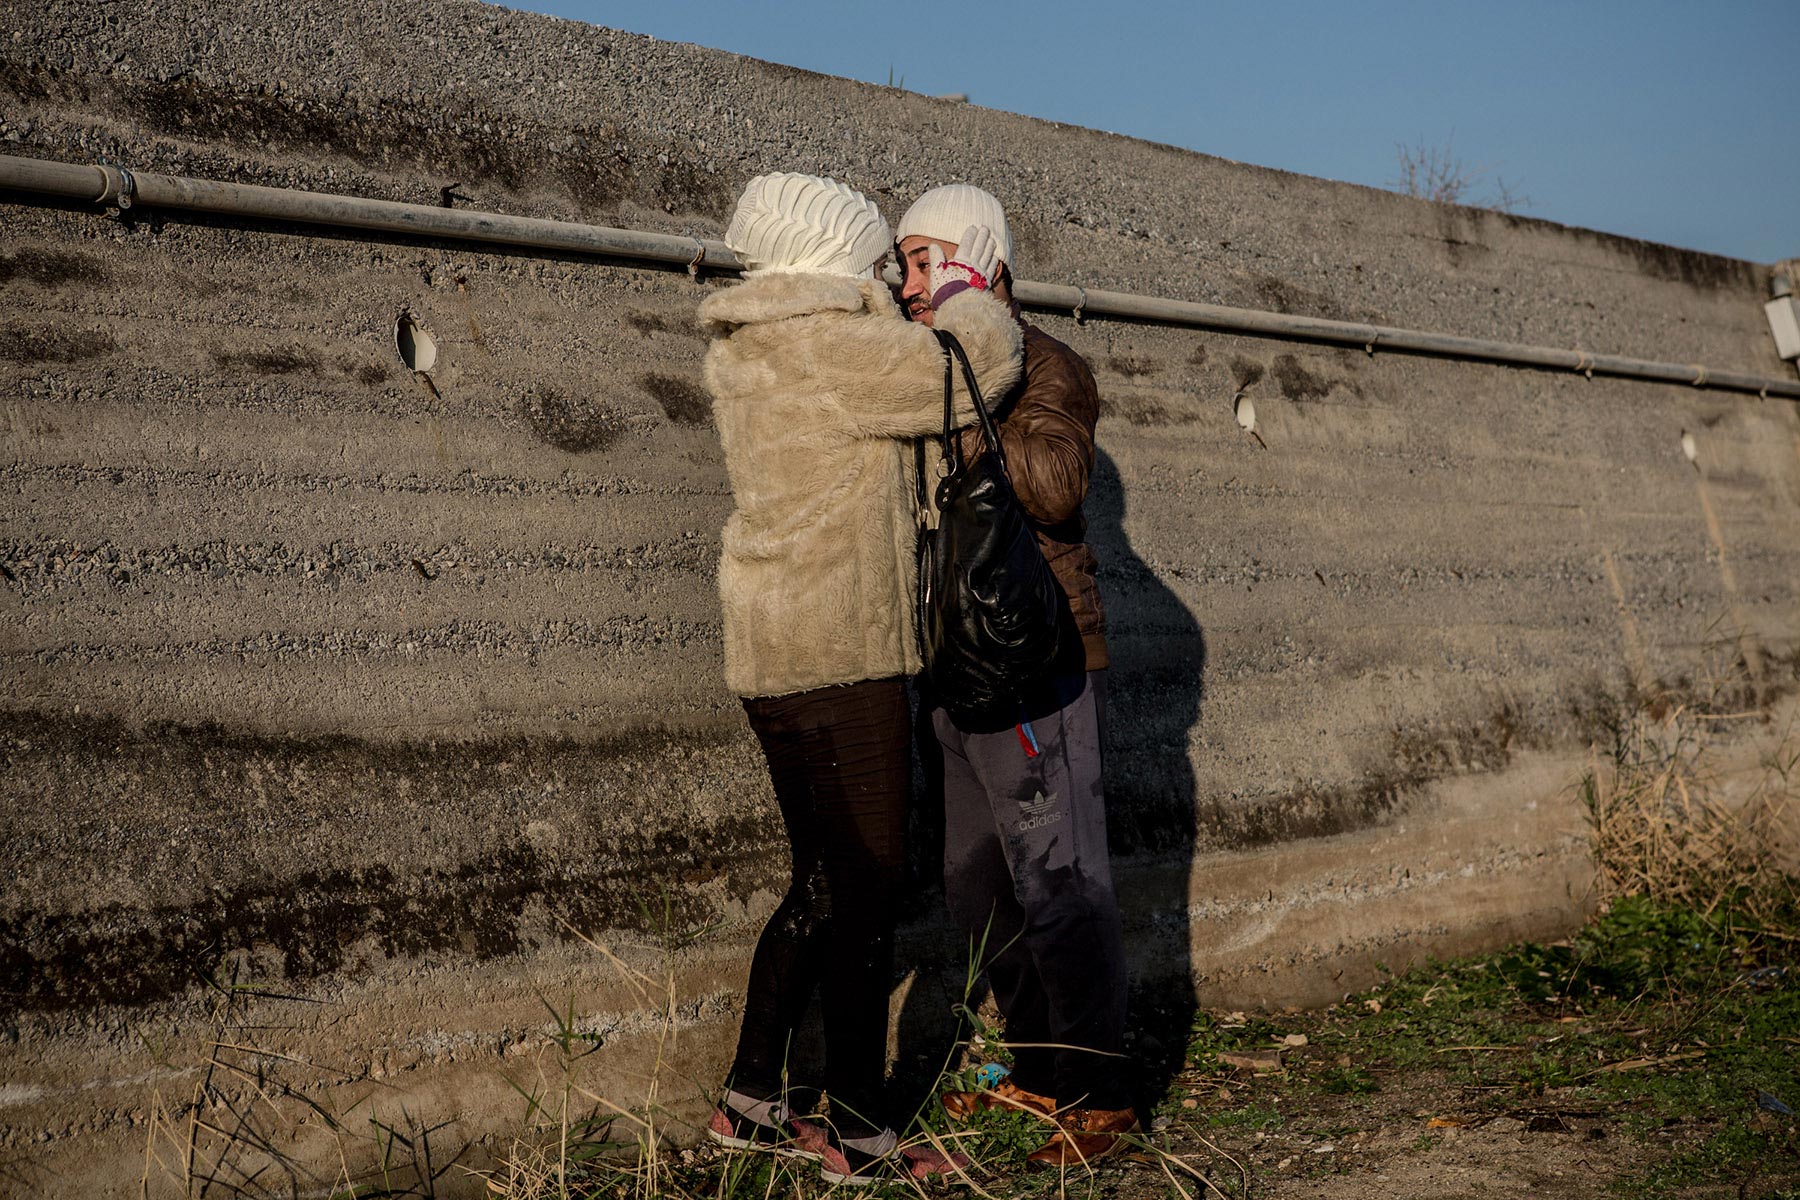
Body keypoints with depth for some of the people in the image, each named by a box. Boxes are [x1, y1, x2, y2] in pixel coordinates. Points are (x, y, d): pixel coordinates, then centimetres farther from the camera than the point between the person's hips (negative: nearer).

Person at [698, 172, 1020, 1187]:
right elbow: (981, 369, -9)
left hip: (778, 660, 10)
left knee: (825, 884, 18)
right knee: (867, 891, 0)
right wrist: (969, 294, 9)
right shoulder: (829, 346, -14)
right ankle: (861, 1136, 11)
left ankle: (750, 1100, 25)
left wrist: (937, 305, 22)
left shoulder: (746, 352, 15)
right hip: (839, 658, -10)